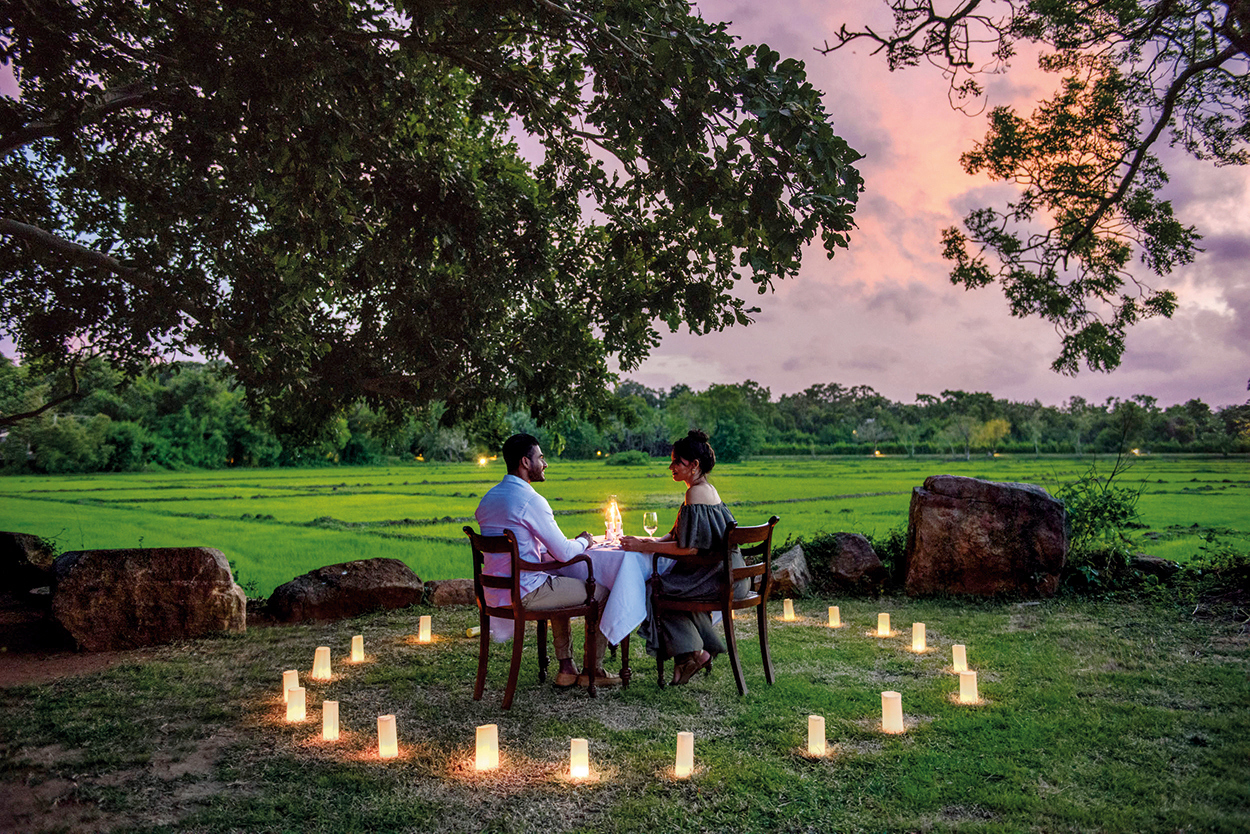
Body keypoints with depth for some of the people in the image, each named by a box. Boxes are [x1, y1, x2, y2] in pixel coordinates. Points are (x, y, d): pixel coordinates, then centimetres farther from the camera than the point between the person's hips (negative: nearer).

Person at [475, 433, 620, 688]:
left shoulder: (488, 498, 10)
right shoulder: (531, 500, -18)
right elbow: (564, 553, -14)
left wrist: (573, 543, 15)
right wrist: (583, 541, 9)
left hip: (496, 592, 9)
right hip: (525, 593, -9)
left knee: (561, 584, 33)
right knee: (601, 591, 6)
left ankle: (566, 667, 31)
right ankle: (593, 670, 18)